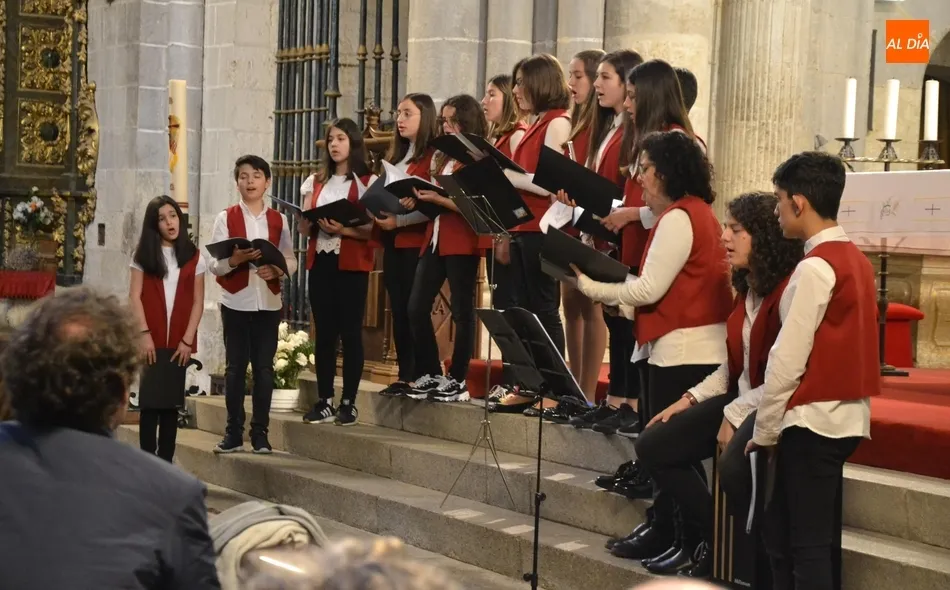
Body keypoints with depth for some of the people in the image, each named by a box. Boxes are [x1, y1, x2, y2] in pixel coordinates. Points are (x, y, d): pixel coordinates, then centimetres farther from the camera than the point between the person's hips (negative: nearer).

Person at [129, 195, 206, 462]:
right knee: (150, 400, -3)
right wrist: (143, 333, -11)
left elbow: (198, 302, 4)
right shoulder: (143, 254, 5)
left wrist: (187, 340, -5)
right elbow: (135, 296, 0)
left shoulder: (193, 256, 7)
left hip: (179, 341, 1)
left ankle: (166, 462, 8)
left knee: (172, 401, 4)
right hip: (151, 339, -1)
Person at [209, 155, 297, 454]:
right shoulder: (226, 218, 0)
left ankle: (260, 432, 10)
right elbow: (214, 264, -4)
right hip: (236, 302, -2)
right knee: (235, 366, 2)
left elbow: (291, 260, 5)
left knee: (264, 367, 3)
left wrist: (278, 270, -16)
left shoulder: (278, 220, 6)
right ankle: (233, 432, 8)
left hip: (268, 303, 2)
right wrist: (235, 259, -24)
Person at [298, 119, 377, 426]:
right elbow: (302, 228, 13)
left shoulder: (367, 182, 1)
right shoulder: (316, 182, 15)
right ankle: (324, 401, 7)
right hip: (320, 261, 4)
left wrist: (345, 229, -20)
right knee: (324, 332, 3)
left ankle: (348, 402, 1)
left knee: (350, 332, -4)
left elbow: (374, 228, -6)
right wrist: (313, 222, -9)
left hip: (351, 264, -4)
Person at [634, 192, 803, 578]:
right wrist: (690, 400, 8)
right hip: (740, 398, 10)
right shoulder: (747, 289, 12)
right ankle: (714, 540, 12)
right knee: (652, 446, 2)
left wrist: (735, 415, -18)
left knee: (733, 468, -37)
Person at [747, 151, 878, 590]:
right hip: (847, 416, 9)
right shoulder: (855, 259, 10)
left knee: (807, 543, -3)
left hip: (814, 420, -9)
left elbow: (788, 359, -16)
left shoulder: (816, 267, -16)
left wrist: (765, 431, -6)